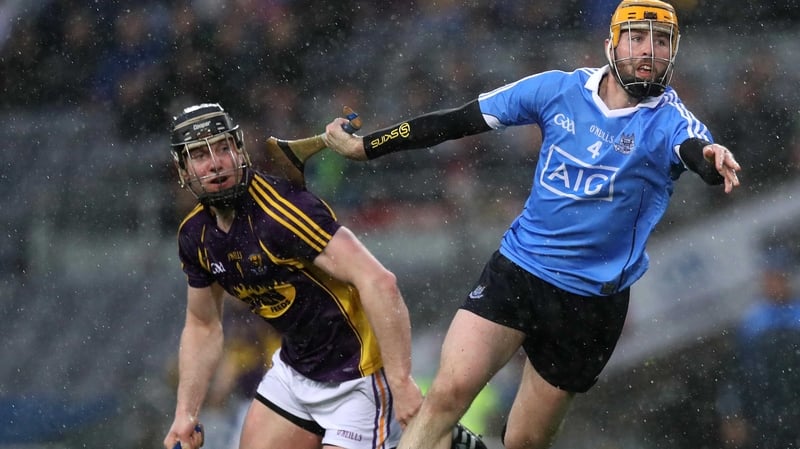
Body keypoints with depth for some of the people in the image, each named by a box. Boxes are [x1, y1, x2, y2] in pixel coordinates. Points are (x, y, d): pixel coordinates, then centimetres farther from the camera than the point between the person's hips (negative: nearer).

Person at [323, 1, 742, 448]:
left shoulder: (668, 119, -9)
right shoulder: (560, 90, -1)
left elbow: (698, 149, -32)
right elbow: (459, 122, 4)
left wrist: (714, 161, -57)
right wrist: (365, 146, 7)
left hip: (592, 301, -1)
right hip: (516, 271, 1)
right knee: (447, 394, -18)